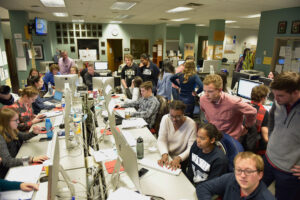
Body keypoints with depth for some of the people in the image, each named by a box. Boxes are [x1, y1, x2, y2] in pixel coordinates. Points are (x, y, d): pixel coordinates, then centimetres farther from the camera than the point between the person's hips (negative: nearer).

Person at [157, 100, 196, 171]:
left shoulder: (191, 124, -16)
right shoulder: (165, 119, -9)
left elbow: (191, 148, -16)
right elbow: (161, 140, -8)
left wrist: (179, 158, -32)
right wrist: (164, 154, -26)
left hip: (181, 159, -2)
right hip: (166, 156, 3)